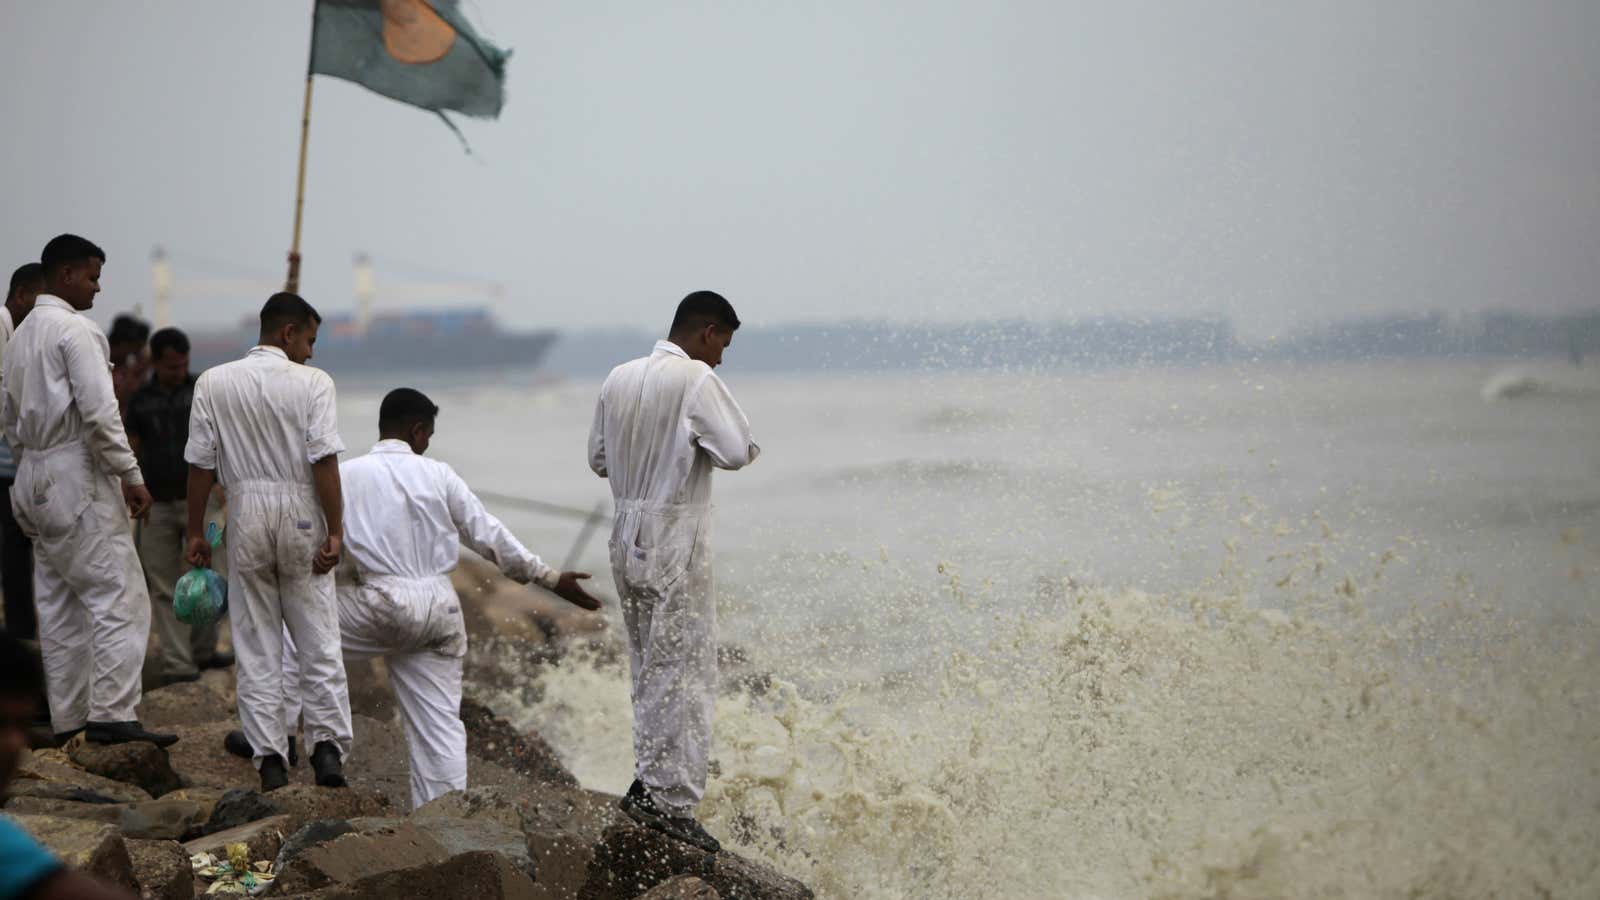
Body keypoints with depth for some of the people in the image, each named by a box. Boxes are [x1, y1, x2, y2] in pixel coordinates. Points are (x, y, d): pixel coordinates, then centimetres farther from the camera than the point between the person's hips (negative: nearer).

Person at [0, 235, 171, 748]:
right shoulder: (75, 330, -11)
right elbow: (98, 411, -19)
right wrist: (130, 475, -15)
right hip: (80, 480, -10)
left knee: (59, 608, 11)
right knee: (120, 600, -10)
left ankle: (68, 721, 12)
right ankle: (111, 715, -16)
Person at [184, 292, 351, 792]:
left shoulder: (213, 384, 2)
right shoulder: (312, 383, -6)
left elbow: (201, 464, 1)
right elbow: (325, 460, -12)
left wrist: (196, 532, 8)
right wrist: (335, 531, -9)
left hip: (246, 512, 2)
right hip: (300, 512, -2)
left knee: (255, 644, 6)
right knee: (318, 639, 6)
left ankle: (270, 756, 2)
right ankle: (328, 746, -2)